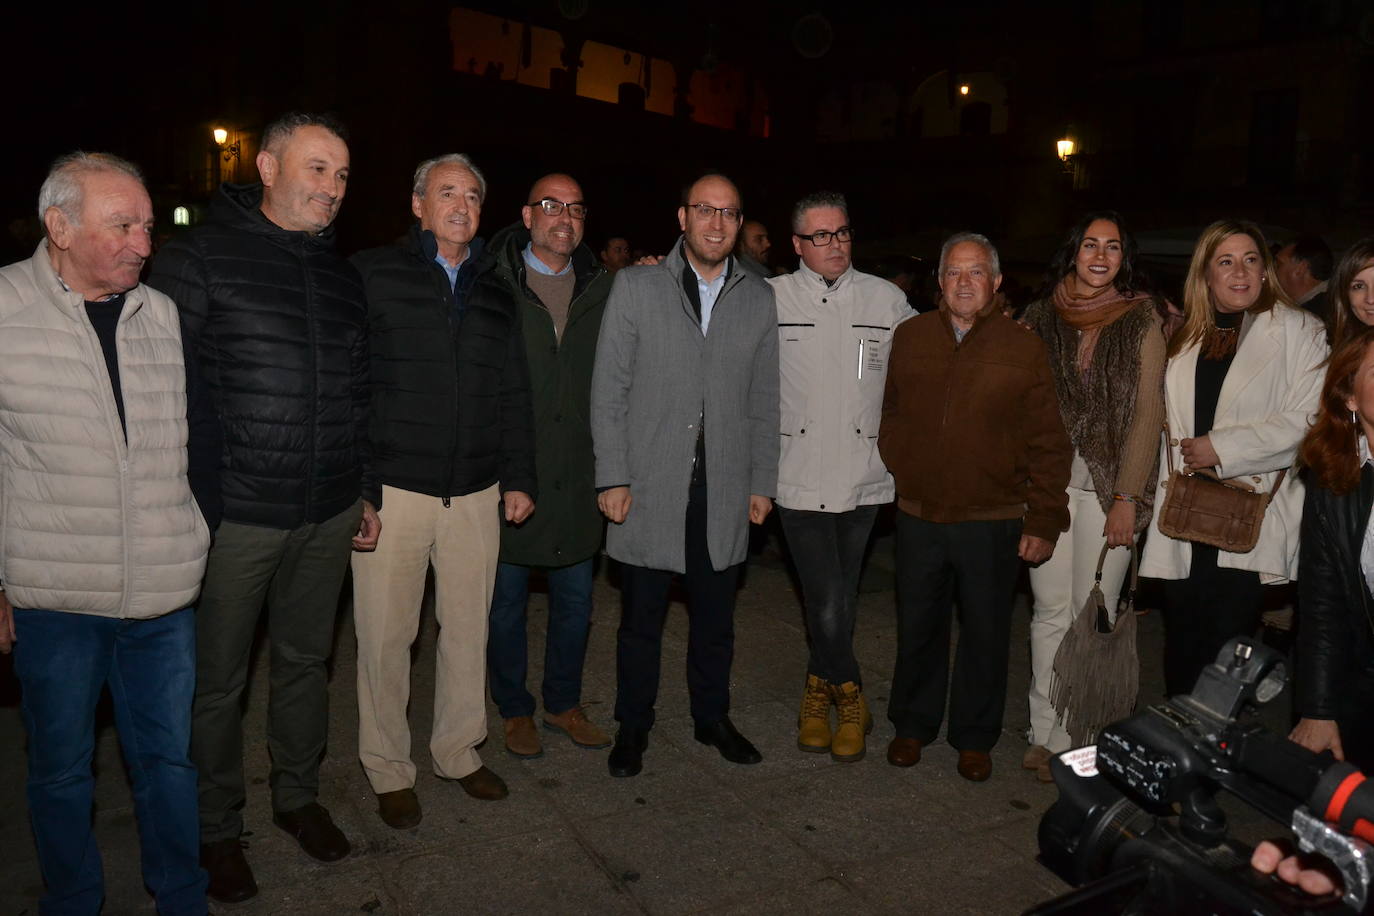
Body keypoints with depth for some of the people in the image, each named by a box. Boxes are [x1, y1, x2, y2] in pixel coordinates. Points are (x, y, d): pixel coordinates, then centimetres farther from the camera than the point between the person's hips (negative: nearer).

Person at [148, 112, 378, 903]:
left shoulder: (342, 275, 11)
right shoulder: (199, 258, -6)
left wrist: (365, 492, 16)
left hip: (328, 516, 5)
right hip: (232, 512, -5)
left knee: (307, 660, 18)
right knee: (218, 680, 9)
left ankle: (299, 794, 38)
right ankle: (217, 827, 30)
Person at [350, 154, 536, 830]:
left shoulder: (496, 295, 14)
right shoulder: (373, 274, -1)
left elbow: (513, 395, 17)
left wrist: (519, 477, 11)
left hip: (477, 495, 4)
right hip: (392, 490, -4)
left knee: (468, 629, 12)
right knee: (385, 635, 5)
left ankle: (458, 752, 31)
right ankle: (388, 769, 24)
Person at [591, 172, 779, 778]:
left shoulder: (760, 300, 7)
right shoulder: (636, 287, 0)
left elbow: (764, 402, 10)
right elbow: (608, 391, -2)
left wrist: (763, 482, 6)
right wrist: (612, 477, -8)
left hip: (724, 490, 2)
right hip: (649, 486, -2)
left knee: (715, 618, 14)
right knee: (640, 619, 9)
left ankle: (712, 718, 33)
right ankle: (633, 728, 27)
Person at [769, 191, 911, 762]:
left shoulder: (887, 300, 6)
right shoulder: (769, 298, 2)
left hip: (863, 477, 2)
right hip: (799, 476, -2)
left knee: (841, 600, 10)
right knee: (828, 606, -5)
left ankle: (820, 687, 35)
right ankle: (849, 695, 22)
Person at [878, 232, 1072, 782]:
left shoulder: (1023, 349, -3)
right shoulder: (910, 338, 4)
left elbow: (1048, 443, -3)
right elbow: (890, 419, 11)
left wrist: (1045, 520, -7)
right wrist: (896, 474, 3)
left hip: (993, 523, -2)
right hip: (919, 517, 2)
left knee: (986, 633, 10)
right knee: (917, 627, 14)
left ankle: (975, 737, 29)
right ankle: (912, 725, 33)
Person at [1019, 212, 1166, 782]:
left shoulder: (1142, 320, 2)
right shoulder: (1040, 316, 7)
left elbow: (1147, 413, -2)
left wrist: (1126, 497, -7)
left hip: (1108, 484, -1)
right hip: (1047, 480, 2)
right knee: (1051, 610, 5)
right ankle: (1047, 736, 15)